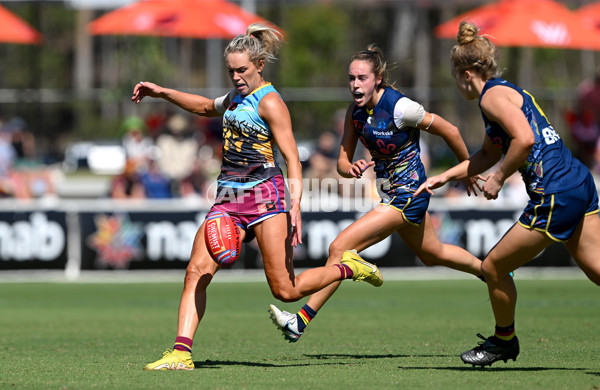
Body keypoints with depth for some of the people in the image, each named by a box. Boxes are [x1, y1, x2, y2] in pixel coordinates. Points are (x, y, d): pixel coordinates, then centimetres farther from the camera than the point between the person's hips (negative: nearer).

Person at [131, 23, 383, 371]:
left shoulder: (270, 102, -8)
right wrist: (163, 93, 29)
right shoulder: (237, 98, 16)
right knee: (197, 270, -13)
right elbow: (206, 107, 39)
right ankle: (182, 353, -18)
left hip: (265, 195, -7)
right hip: (229, 199, 7)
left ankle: (349, 268, 17)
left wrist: (296, 206, -24)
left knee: (285, 291, -7)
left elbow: (293, 159, -13)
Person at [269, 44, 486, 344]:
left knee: (340, 247, -17)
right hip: (390, 193, 9)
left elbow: (449, 131, -12)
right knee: (432, 254, 30)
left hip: (406, 197, -9)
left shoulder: (399, 108, -24)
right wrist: (351, 169, -26)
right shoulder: (355, 111, -3)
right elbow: (342, 162, -1)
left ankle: (302, 320, -12)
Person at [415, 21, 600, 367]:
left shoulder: (493, 95, -8)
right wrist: (445, 177, 33)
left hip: (554, 195, -9)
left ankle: (504, 341, 24)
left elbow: (524, 139, -25)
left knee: (493, 268, 6)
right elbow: (489, 154, 34)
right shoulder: (504, 90, 21)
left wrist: (498, 179, -12)